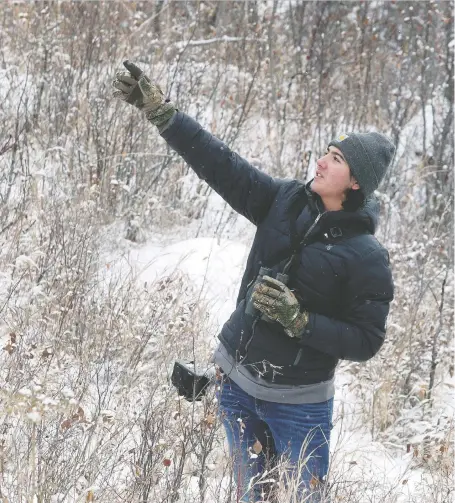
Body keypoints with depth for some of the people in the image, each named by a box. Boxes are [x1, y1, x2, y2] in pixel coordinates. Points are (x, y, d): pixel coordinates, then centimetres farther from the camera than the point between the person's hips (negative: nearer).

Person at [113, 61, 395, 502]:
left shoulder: (366, 257, -15)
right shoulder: (285, 203, -2)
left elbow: (366, 341, -14)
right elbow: (219, 164, -6)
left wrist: (298, 320, -24)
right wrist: (158, 110, -13)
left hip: (298, 404, -5)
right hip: (237, 384, 5)